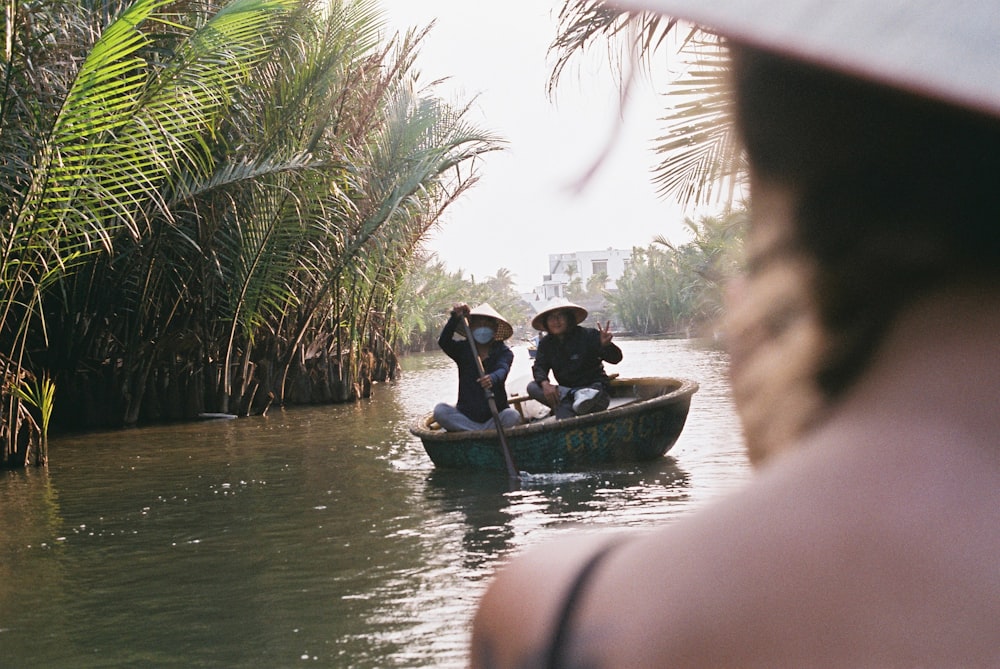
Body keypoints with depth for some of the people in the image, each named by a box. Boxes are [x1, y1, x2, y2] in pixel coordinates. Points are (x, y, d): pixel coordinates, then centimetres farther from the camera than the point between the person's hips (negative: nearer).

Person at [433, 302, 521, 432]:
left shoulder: (503, 351, 2)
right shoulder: (463, 348, 8)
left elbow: (502, 369, -21)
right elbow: (443, 342, -13)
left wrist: (493, 378, -46)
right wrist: (455, 318, -28)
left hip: (495, 413, -1)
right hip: (466, 414, 1)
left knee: (512, 417, -32)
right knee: (440, 411, -26)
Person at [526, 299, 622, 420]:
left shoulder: (588, 335, -6)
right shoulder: (546, 343, 9)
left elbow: (616, 358, -10)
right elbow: (539, 367, -3)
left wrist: (606, 345, -35)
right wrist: (545, 383, -27)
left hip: (595, 387, -6)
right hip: (566, 390, 6)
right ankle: (577, 396, -31)